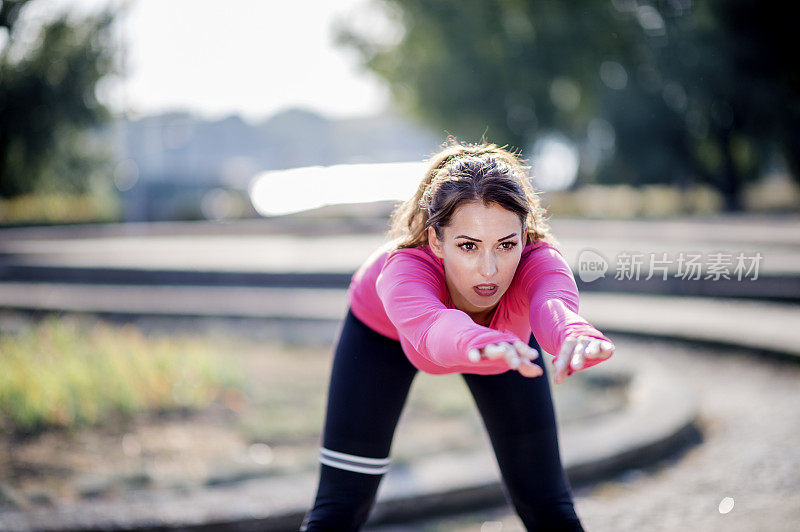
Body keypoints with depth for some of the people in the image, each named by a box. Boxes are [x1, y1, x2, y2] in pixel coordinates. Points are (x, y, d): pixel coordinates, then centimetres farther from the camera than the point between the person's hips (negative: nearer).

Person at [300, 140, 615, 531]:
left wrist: (578, 338, -88)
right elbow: (430, 328, -67)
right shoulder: (404, 268, -44)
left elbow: (553, 308, -63)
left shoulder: (539, 261, -40)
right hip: (382, 328, -1)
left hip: (504, 336, 2)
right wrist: (481, 344, -90)